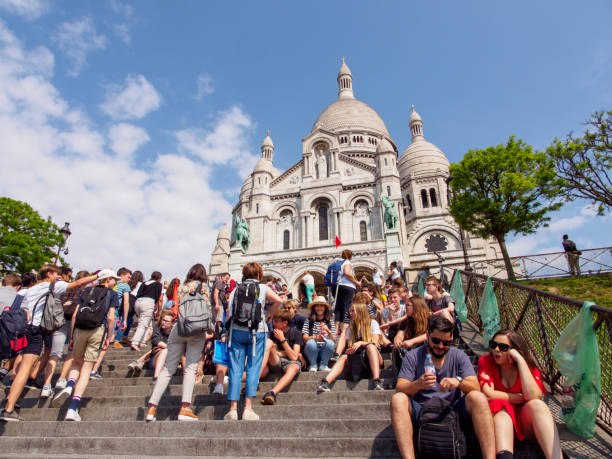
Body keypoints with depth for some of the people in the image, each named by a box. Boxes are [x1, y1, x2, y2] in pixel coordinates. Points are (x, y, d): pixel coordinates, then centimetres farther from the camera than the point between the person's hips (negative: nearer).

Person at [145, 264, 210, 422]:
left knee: (168, 368, 8)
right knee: (190, 369, -4)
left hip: (178, 328, 4)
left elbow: (177, 307, 12)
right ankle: (185, 408, -11)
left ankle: (152, 407, 7)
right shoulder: (203, 286, 6)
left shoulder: (182, 286, 17)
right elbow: (206, 308, 0)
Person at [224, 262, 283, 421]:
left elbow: (229, 314, 8)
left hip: (236, 331, 2)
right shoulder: (262, 288, 6)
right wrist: (269, 314, 5)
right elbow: (278, 300, -10)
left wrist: (229, 330, 16)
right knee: (253, 368, 2)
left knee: (235, 369, 5)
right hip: (257, 331, -2)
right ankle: (248, 408, -3)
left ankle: (233, 409, 4)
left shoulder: (235, 289, 13)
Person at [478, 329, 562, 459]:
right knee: (501, 406, -32)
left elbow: (533, 396, -22)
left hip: (525, 420, 1)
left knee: (537, 404, -27)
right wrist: (519, 398, -11)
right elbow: (488, 394, -16)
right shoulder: (486, 361, -3)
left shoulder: (529, 367, 0)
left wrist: (520, 360, -20)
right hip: (498, 418, -1)